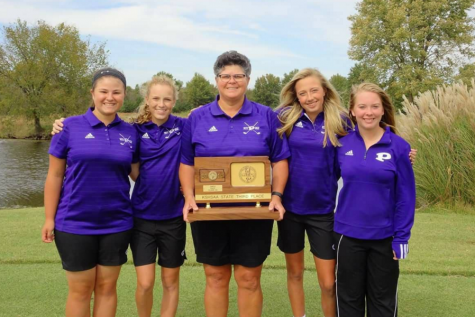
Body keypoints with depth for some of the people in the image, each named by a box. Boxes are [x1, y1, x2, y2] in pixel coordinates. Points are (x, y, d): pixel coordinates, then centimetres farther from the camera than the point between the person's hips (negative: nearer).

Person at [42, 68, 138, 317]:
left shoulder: (130, 133, 1)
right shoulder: (70, 127, -5)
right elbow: (54, 176, -2)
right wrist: (49, 218, -3)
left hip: (117, 223, 2)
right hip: (75, 224, -2)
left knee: (107, 287, 13)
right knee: (80, 290, 9)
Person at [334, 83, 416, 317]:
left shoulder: (398, 146, -8)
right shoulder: (343, 144, -3)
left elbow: (406, 196, -5)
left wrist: (401, 237, -7)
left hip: (384, 237, -1)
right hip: (348, 235, 1)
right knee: (348, 298, 14)